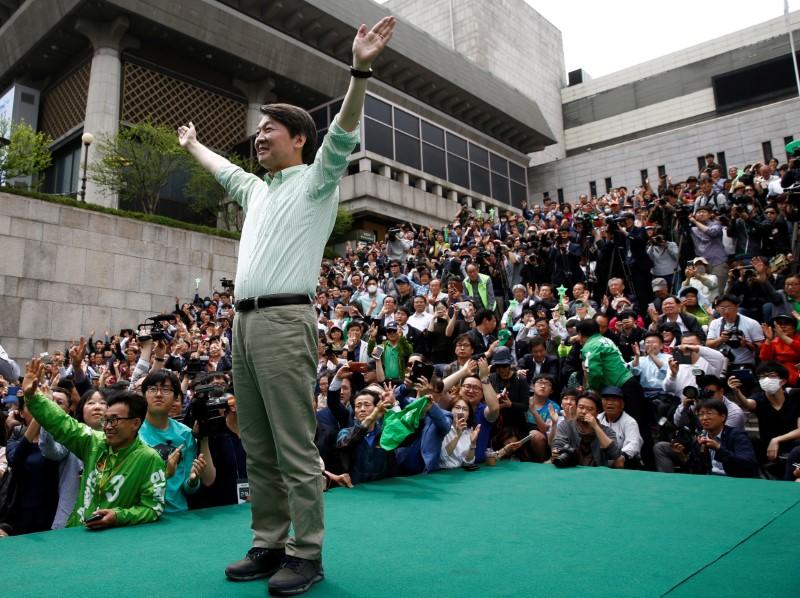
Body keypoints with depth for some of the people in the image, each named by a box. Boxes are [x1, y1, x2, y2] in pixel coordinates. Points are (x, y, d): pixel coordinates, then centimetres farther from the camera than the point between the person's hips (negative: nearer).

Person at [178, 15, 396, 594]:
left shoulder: (314, 182, 4)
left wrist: (360, 70, -23)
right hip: (245, 321, 8)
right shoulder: (258, 190, 25)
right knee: (258, 449, 10)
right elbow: (223, 169, 44)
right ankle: (269, 545, 19)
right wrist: (192, 143, 58)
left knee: (295, 449, -6)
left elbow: (343, 136, -12)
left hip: (285, 319, -8)